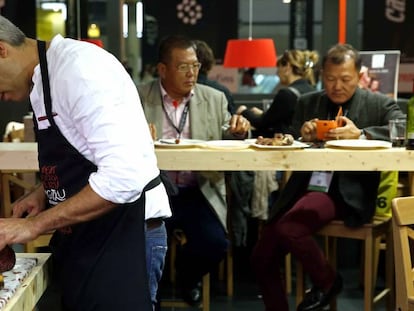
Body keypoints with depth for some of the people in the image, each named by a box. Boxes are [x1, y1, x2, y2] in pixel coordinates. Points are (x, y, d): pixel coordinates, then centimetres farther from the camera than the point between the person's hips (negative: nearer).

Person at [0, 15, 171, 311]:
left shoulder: (79, 67, -20)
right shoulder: (43, 76, 9)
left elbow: (124, 176, -29)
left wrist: (34, 225, -23)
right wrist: (44, 194, 5)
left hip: (123, 233, -9)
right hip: (84, 238, 9)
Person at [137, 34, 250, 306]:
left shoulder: (214, 99, 9)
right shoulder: (137, 98, 1)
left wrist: (239, 133, -11)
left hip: (198, 192, 2)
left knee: (214, 244, -19)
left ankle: (188, 278, 17)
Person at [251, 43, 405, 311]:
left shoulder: (379, 105, 4)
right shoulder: (308, 103, 15)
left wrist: (360, 134, -23)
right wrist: (303, 136, -8)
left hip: (347, 194, -5)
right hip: (304, 189, 5)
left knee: (288, 228, -26)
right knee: (262, 257, -3)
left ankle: (328, 282, 0)